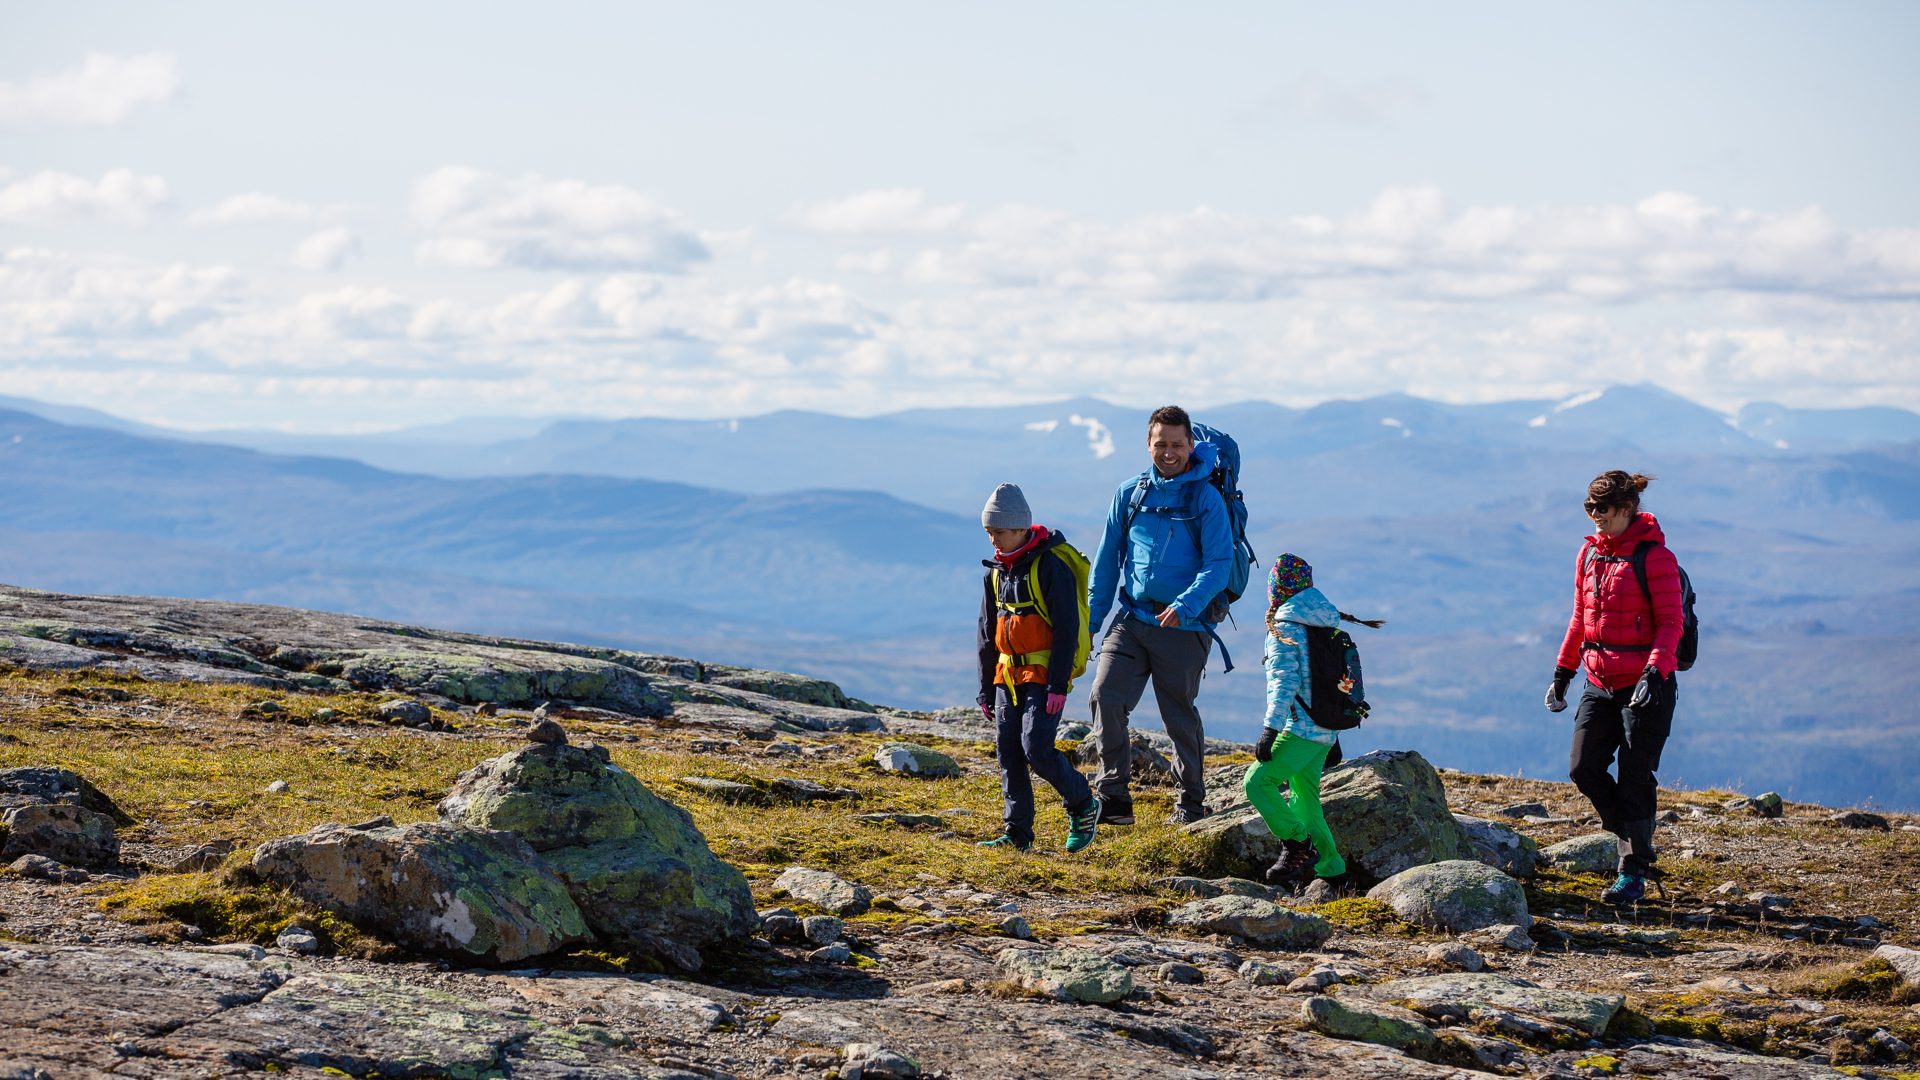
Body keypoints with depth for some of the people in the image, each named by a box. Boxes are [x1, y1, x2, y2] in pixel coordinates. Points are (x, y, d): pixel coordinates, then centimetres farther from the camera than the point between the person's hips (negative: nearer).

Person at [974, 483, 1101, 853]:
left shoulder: (1050, 566, -12)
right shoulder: (997, 571, 11)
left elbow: (1066, 628, -15)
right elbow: (988, 635, 19)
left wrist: (1059, 685, -19)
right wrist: (986, 690, 17)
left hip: (1046, 674, -7)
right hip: (1009, 677, 7)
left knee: (1036, 748, -15)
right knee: (1009, 754, 3)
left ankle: (1082, 806, 6)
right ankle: (1018, 833, 9)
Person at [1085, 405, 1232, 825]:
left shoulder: (1206, 498, -4)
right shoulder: (1130, 493, 9)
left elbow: (1218, 564, -10)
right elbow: (1107, 559, 15)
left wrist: (1187, 604, -26)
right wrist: (1089, 621, 12)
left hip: (1184, 628, -3)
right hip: (1131, 619, 3)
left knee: (1180, 713, 5)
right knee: (1106, 696, -13)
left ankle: (1191, 802, 22)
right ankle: (1114, 798, -9)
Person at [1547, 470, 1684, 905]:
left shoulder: (1655, 558, -10)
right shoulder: (1590, 552, 10)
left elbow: (1671, 622, -12)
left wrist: (1654, 672, -25)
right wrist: (1563, 671, 16)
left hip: (1646, 686, -6)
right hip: (1601, 683, 6)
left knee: (1635, 779, -2)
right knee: (1584, 768, -1)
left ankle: (1634, 873, 8)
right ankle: (1637, 845, 19)